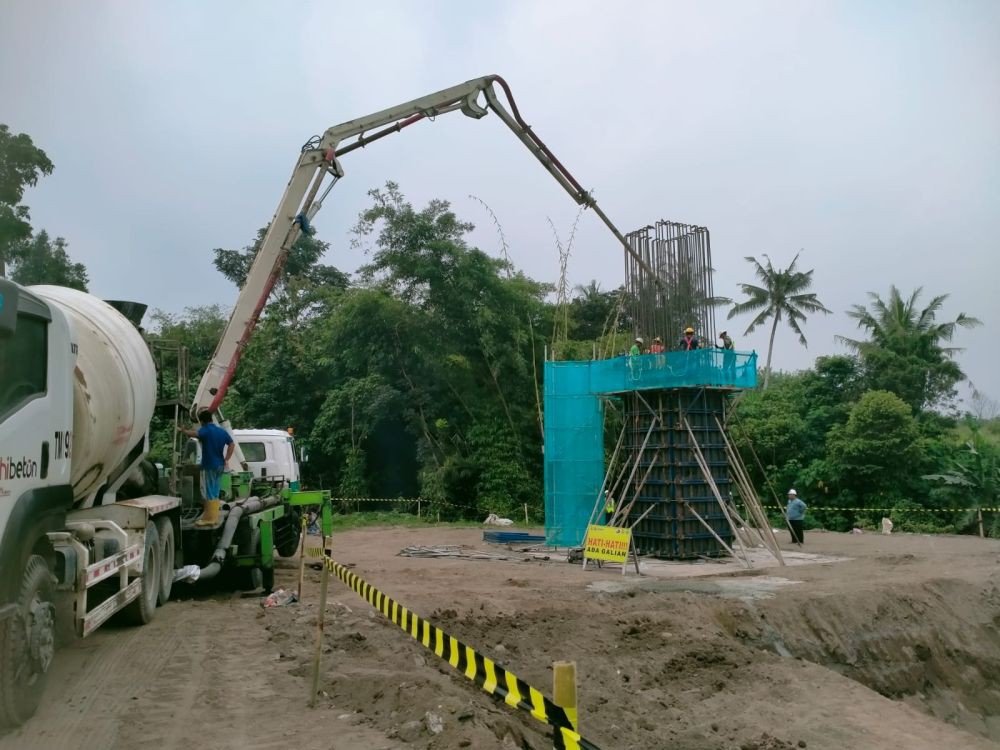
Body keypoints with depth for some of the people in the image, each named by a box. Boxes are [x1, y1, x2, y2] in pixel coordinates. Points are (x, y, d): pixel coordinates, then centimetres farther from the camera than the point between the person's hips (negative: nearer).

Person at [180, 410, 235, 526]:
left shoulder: (206, 430, -11)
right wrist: (226, 460, 9)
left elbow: (195, 433, -32)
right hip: (219, 465, 7)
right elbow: (232, 444, 10)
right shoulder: (222, 431, 11)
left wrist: (183, 431, -17)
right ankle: (213, 517, 17)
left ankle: (210, 519, -2)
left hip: (209, 465, -7)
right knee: (215, 493, 13)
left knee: (210, 493, -4)